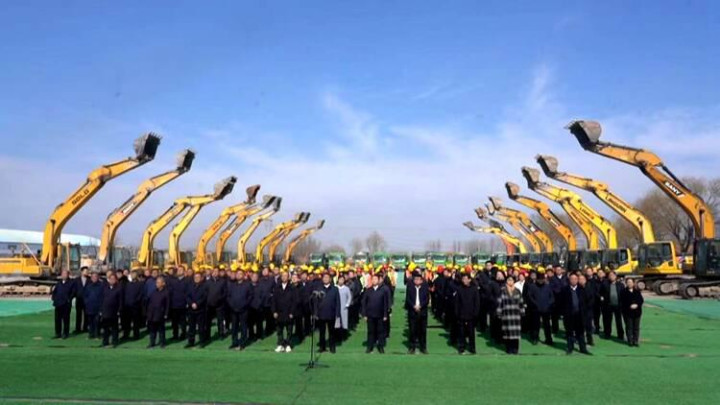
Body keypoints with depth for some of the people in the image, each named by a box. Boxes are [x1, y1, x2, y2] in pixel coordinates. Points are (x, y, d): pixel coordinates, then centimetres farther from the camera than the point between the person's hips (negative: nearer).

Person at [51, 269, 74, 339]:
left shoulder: (71, 283, 3)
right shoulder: (58, 283, 17)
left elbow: (73, 293, -4)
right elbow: (54, 292, 16)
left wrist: (69, 299, -13)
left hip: (66, 304, -4)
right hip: (58, 304, 4)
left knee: (66, 319, -1)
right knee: (57, 319, 6)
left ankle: (65, 333, 6)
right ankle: (58, 333, 14)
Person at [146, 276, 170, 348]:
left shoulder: (166, 292, -6)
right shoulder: (154, 292, 9)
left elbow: (167, 304, -6)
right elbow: (149, 302, 13)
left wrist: (166, 314, -9)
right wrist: (148, 311, 7)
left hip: (160, 314, -5)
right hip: (152, 314, 5)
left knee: (161, 329, 4)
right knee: (152, 329, 9)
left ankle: (162, 342, 16)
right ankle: (152, 343, 18)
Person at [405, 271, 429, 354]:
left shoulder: (425, 288, 3)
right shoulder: (410, 287, 3)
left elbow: (427, 299, -1)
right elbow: (408, 299, -1)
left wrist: (420, 306, -14)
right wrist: (414, 306, -15)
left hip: (422, 312, 0)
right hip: (412, 311, 0)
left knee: (423, 330, 5)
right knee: (412, 330, 2)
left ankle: (423, 347, 14)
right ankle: (412, 347, 10)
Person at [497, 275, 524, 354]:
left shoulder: (517, 291, 9)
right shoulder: (503, 291, 0)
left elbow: (521, 303, 12)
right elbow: (499, 302, 0)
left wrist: (522, 312, 9)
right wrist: (499, 313, -3)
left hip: (516, 314, 2)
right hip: (506, 314, -2)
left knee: (516, 332, -1)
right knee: (507, 331, -1)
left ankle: (515, 348, 9)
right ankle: (508, 348, 8)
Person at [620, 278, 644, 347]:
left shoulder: (637, 291, 8)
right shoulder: (623, 292, -1)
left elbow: (641, 300, 5)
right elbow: (622, 302, -6)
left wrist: (637, 305, -13)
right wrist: (629, 306, -17)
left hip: (637, 312, 3)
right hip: (627, 312, -3)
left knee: (636, 327, 6)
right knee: (629, 327, -1)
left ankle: (635, 341, 12)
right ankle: (630, 341, 6)